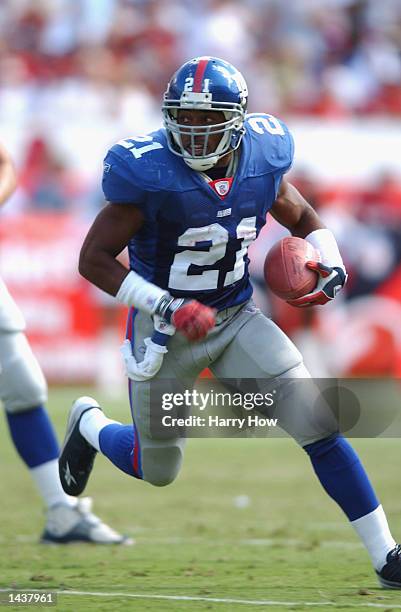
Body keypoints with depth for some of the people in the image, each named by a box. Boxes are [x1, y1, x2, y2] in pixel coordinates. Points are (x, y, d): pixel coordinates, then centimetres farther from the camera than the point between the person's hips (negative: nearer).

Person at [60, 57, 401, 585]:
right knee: (157, 471, 14)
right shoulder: (149, 174, -25)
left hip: (235, 319, 3)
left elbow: (303, 219, 11)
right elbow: (94, 259, -19)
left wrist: (331, 266, -9)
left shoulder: (262, 160, -10)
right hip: (164, 331, -3)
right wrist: (168, 307, -26)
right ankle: (90, 425, 48)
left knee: (320, 425, -10)